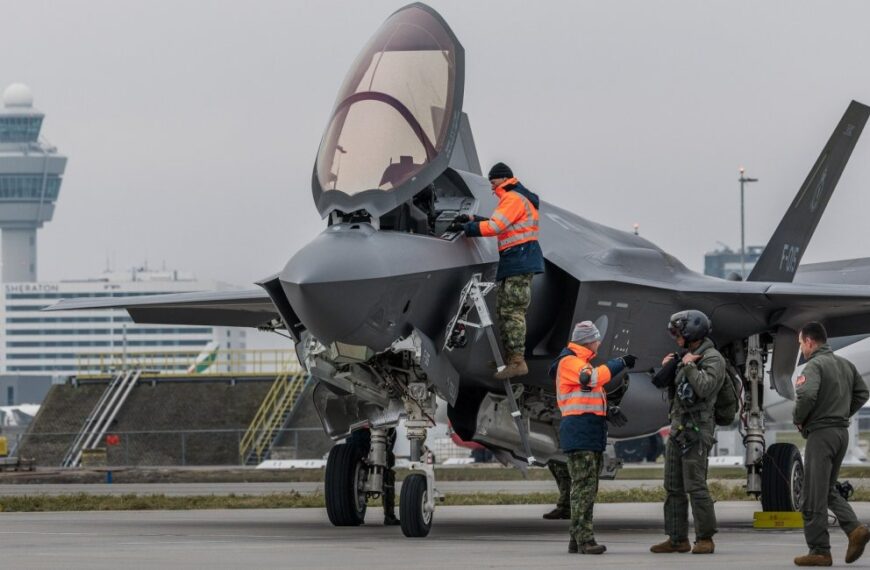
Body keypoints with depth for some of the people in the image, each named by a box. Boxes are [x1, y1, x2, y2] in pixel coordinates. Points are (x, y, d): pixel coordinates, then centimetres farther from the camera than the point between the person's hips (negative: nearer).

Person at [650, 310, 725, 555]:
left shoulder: (713, 359, -9)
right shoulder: (688, 358, 18)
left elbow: (704, 388, -25)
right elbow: (671, 390, 24)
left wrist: (689, 366, -14)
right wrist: (666, 368, 8)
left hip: (696, 431, -9)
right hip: (677, 429, 9)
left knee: (695, 486, -12)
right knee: (673, 487, 7)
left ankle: (705, 539, -7)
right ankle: (677, 539, 10)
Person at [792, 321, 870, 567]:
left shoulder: (814, 366, -13)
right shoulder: (845, 364, 12)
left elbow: (807, 395, -28)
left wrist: (799, 420, -11)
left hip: (821, 433, -8)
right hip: (842, 431, 8)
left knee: (814, 495, -2)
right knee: (828, 490, 19)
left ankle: (819, 551, 0)